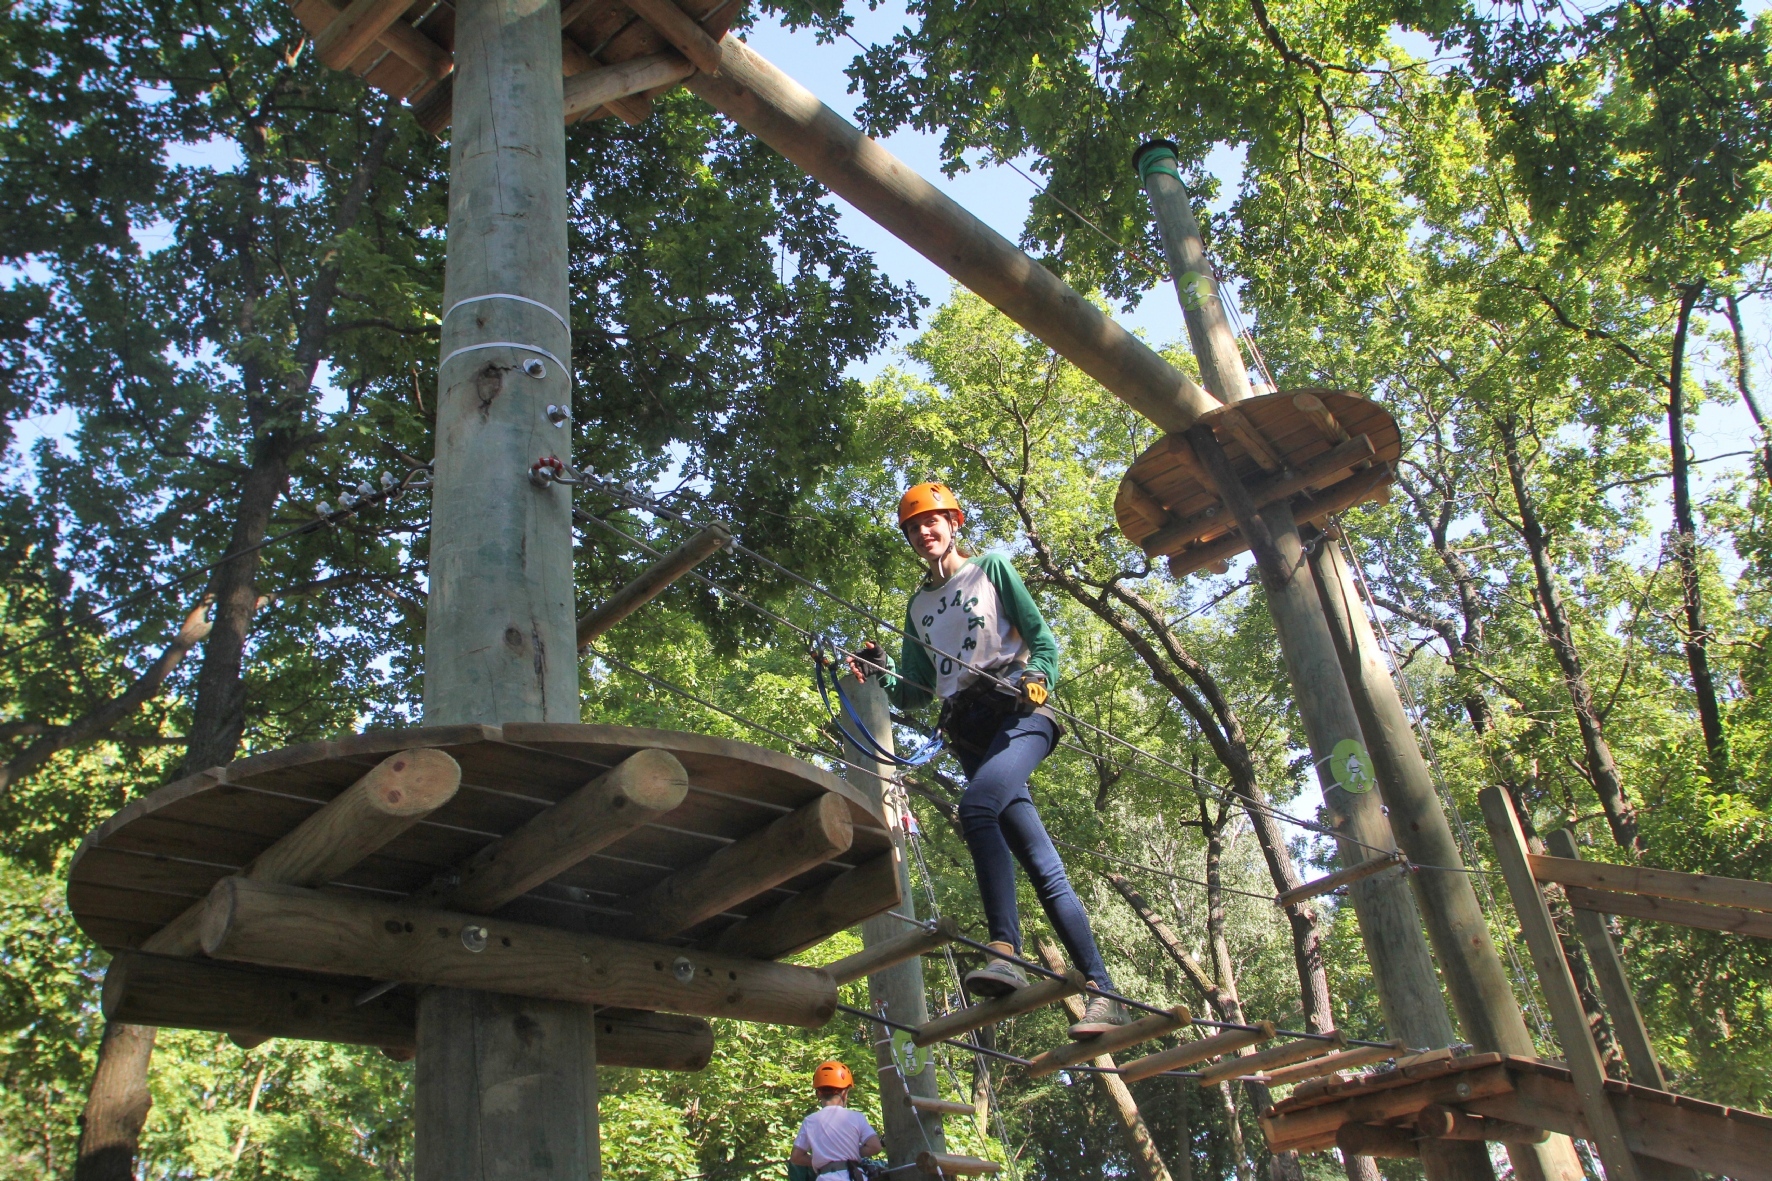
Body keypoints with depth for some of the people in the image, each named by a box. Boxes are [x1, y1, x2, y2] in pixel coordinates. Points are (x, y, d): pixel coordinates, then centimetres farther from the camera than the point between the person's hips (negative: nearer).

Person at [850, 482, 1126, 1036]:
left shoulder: (992, 569, 12)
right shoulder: (918, 606, 24)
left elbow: (1042, 639, 5)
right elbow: (915, 691, 21)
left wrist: (1032, 682, -13)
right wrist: (881, 672, 2)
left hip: (1020, 717, -4)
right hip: (967, 732, 4)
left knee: (977, 804, -34)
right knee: (1044, 871, -3)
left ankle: (1006, 950, -38)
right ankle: (1104, 992, -5)